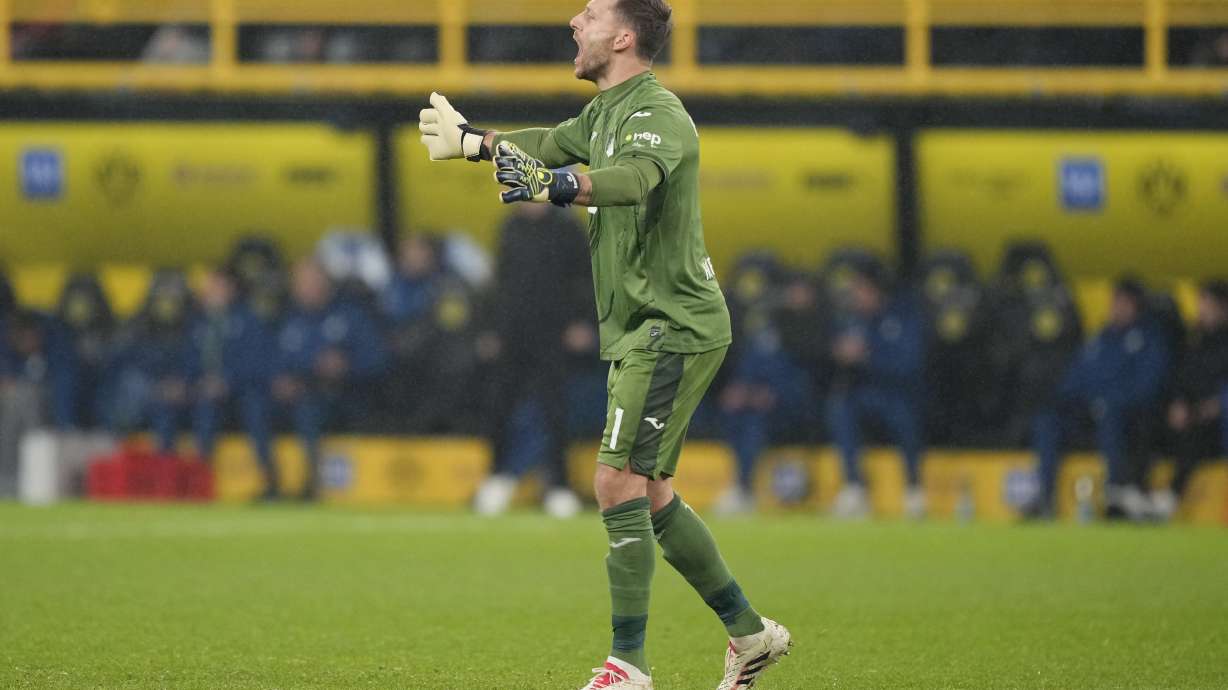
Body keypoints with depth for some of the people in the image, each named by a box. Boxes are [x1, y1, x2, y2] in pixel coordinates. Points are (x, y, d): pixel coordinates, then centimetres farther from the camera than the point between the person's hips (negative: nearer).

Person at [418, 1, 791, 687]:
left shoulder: (657, 113, -18)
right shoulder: (606, 112, 13)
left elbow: (635, 177, -39)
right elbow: (553, 145, 32)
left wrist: (559, 186, -56)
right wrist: (470, 140, 40)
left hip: (673, 328, -10)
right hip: (645, 330, 10)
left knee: (619, 482, -15)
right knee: (651, 496, 14)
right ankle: (750, 632, 23)